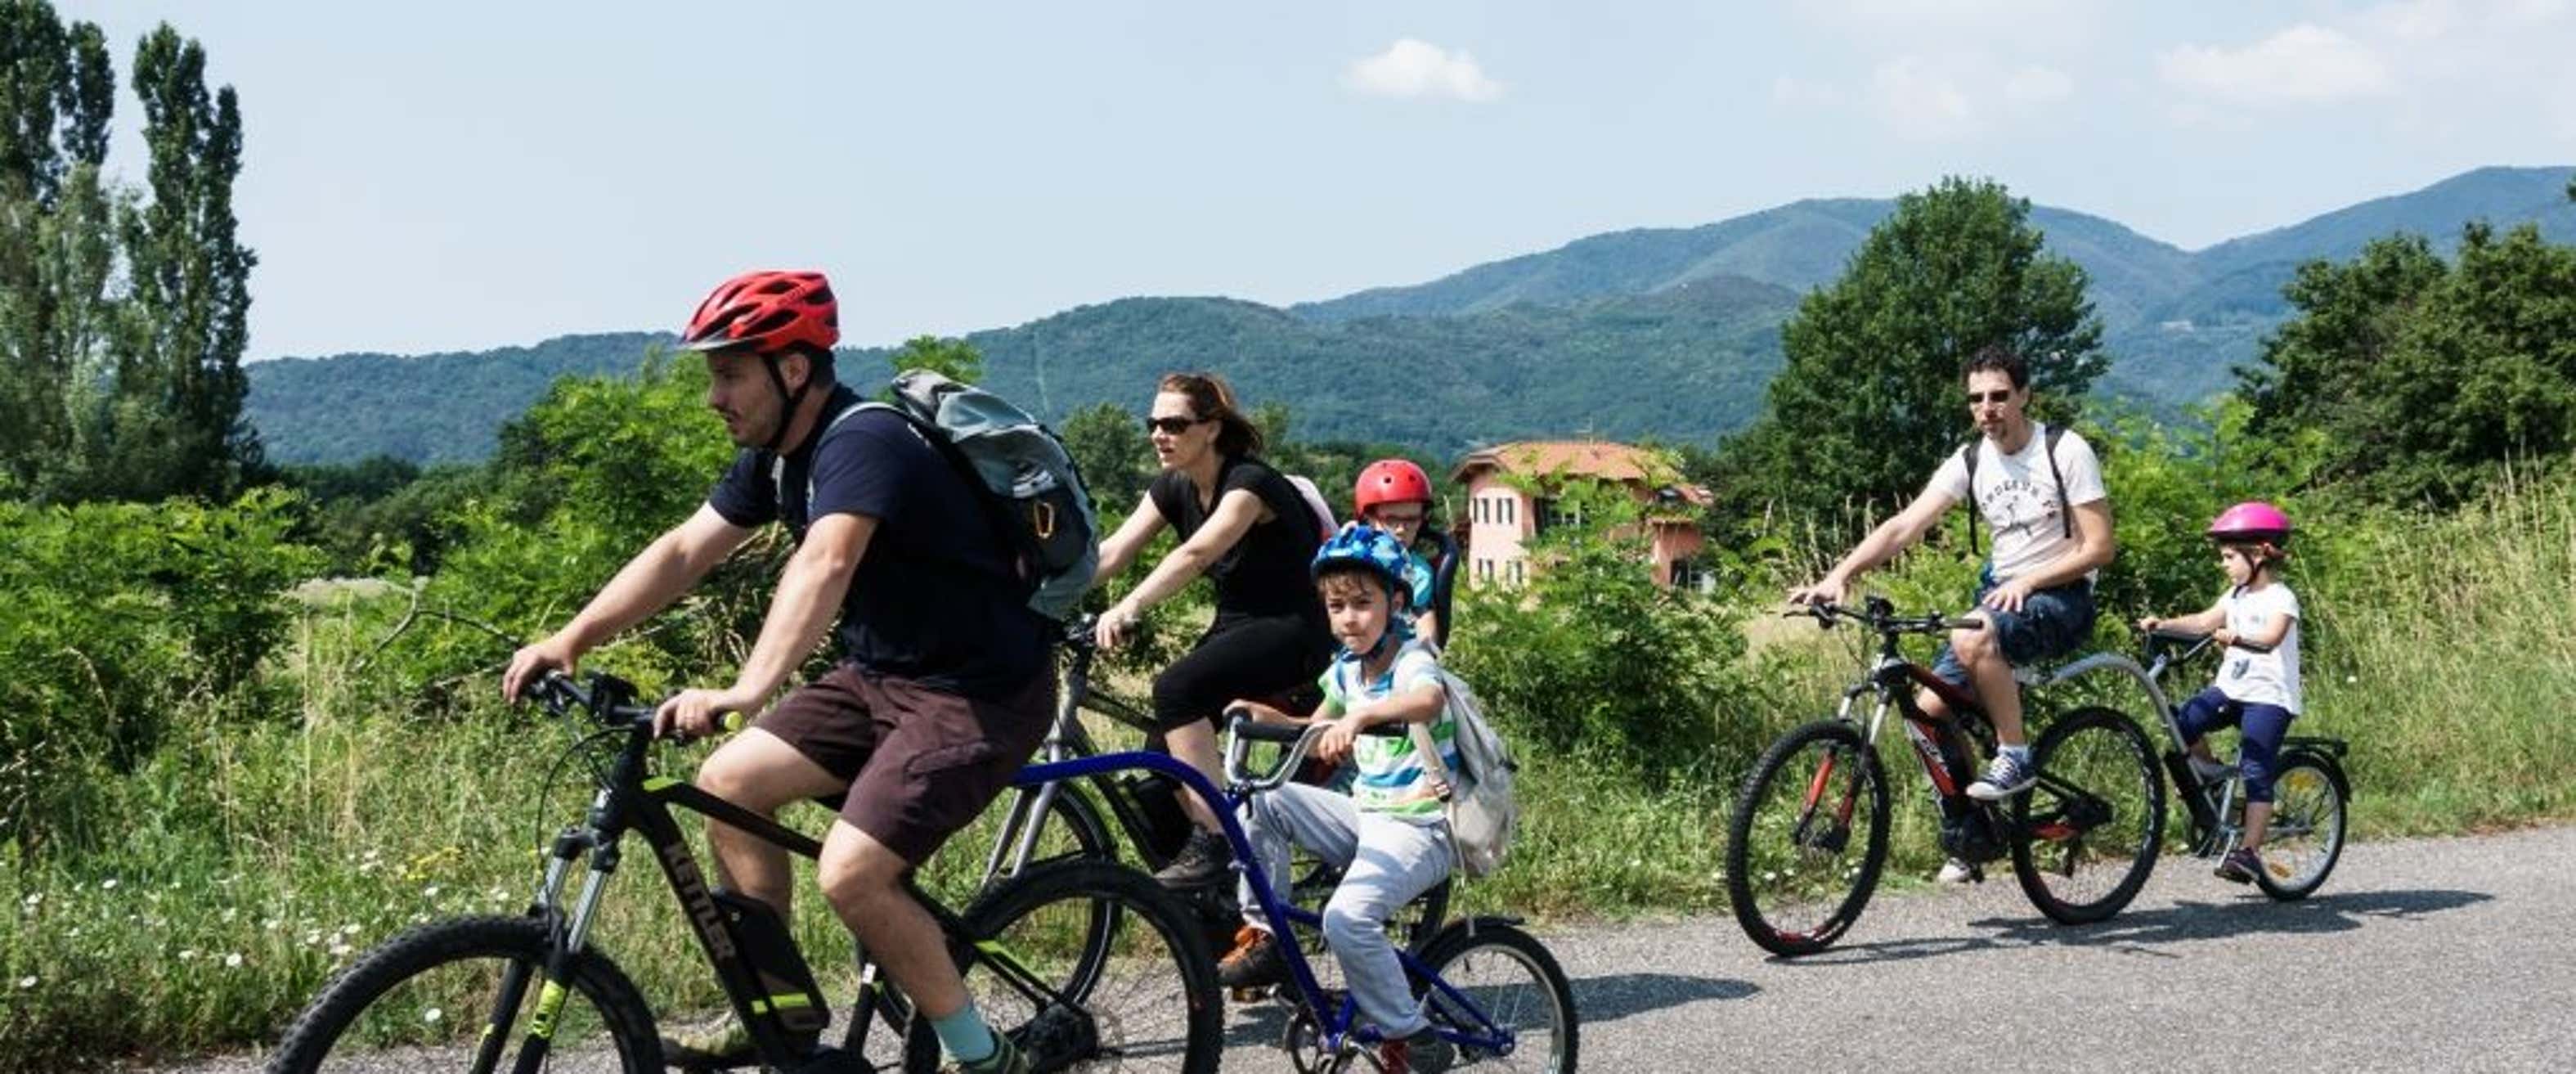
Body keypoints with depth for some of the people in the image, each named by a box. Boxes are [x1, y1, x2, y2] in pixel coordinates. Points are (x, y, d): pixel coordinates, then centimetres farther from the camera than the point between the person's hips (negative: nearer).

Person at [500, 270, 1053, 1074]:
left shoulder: (862, 443, -24)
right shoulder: (776, 455, 5)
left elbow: (825, 564, -41)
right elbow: (682, 552, 5)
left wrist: (746, 692, -55)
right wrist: (572, 639, -5)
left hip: (980, 691, -9)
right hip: (883, 673, 9)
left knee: (851, 874, -20)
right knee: (728, 782, 3)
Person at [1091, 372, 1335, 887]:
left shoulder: (1249, 482, -20)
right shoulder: (1173, 489, 3)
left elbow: (1196, 554, -37)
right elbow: (1110, 554, -7)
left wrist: (1128, 609, -50)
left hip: (1292, 632, -8)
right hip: (1235, 627, 8)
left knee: (1177, 689, -29)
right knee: (1165, 749, -7)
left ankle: (1212, 841, -28)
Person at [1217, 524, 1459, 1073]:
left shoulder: (1413, 660, -16)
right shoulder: (1347, 668, 8)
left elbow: (1430, 701, -41)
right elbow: (1318, 736, 22)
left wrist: (1359, 717, -58)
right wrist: (1270, 718, 2)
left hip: (1417, 827, -8)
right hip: (1366, 813, 8)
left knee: (1347, 919, -29)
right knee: (1261, 799, -9)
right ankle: (1263, 936, 1)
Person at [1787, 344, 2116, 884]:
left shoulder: (2065, 452, -11)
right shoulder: (1970, 461, 2)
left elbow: (2100, 547, -12)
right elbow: (1903, 526, -8)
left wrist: (2027, 582, -23)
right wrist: (1838, 576, -22)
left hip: (2061, 598, -6)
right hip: (2001, 592, 6)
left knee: (1972, 637, -36)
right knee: (1930, 709, -8)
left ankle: (2016, 756, -18)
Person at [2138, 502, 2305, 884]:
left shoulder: (2280, 598, -10)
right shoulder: (2236, 595, 14)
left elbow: (2271, 638, -27)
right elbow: (2205, 621, 5)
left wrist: (2235, 637, -43)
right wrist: (2163, 624, -8)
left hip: (2268, 696, -7)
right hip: (2231, 687, 7)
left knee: (2257, 773, -12)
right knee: (2184, 721, -16)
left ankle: (2249, 851, -14)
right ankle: (2209, 771, 11)